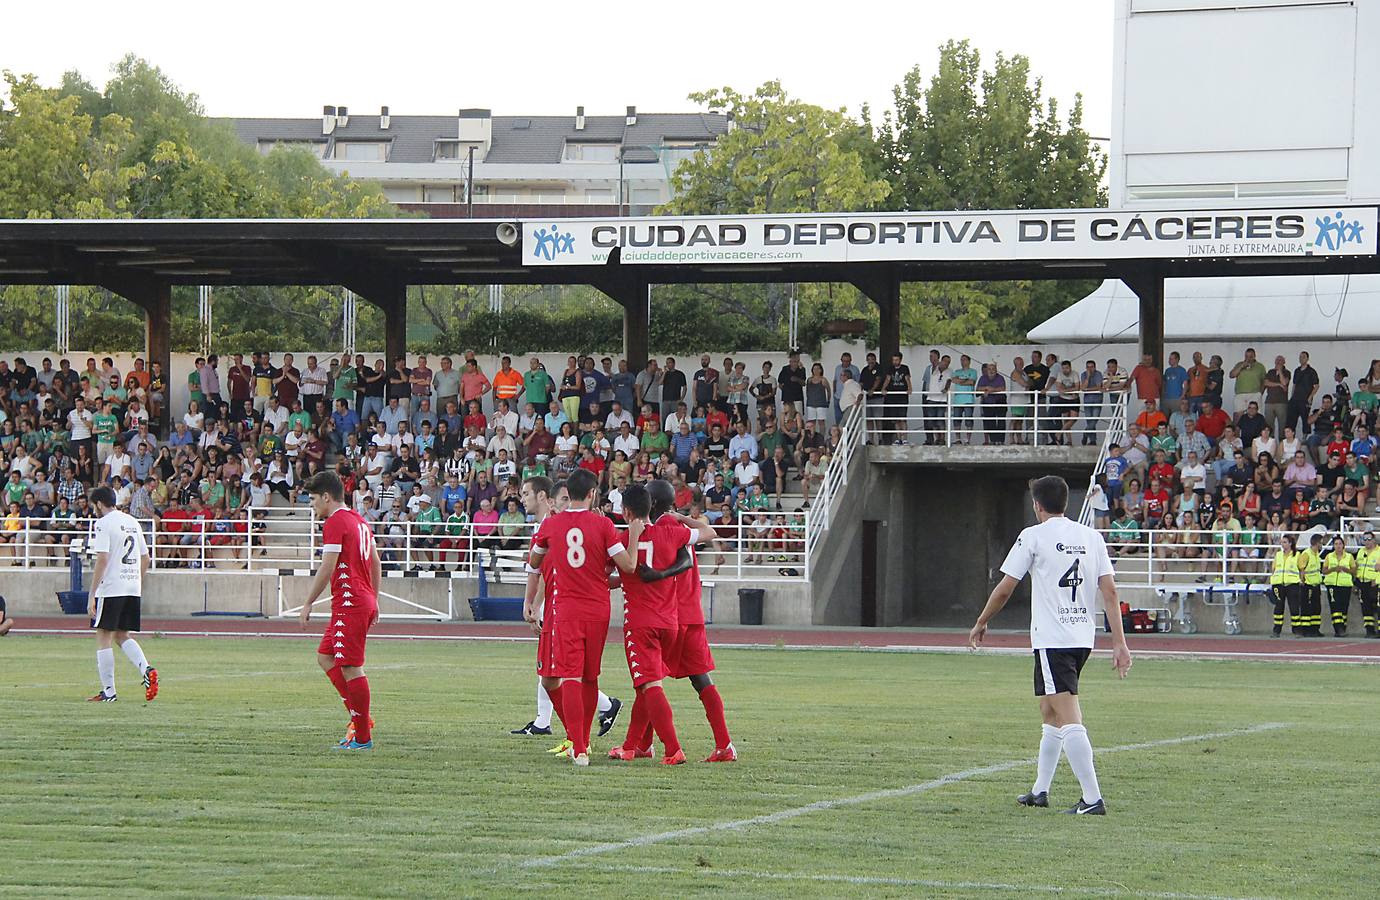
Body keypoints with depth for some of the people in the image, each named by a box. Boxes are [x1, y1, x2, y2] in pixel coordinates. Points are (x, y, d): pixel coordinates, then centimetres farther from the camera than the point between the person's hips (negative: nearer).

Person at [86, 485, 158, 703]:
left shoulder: (103, 524, -8)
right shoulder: (132, 522, 15)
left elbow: (102, 560, -16)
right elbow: (145, 558, 18)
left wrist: (92, 595, -15)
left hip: (110, 589, -7)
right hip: (133, 590, 7)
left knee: (104, 638, 1)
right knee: (122, 636, 15)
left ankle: (108, 691, -1)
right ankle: (147, 670, -8)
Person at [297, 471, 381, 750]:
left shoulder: (335, 522, -11)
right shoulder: (360, 521, 17)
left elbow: (327, 568, -16)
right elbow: (376, 562, 22)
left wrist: (308, 604, -11)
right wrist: (373, 600, 28)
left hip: (349, 603, -10)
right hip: (365, 602, 10)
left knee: (351, 668, -6)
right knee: (325, 657, 16)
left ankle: (363, 738, -4)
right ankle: (360, 717, 11)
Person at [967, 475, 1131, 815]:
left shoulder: (1033, 536, -5)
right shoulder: (1091, 537, 10)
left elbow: (1004, 588, -2)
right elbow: (1109, 590, 4)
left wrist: (981, 623, 14)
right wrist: (1119, 643, 3)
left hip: (1051, 640, -7)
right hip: (1083, 637, 7)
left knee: (1068, 720, -11)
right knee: (1050, 711, 22)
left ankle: (1092, 799, -19)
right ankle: (1040, 790, 29)